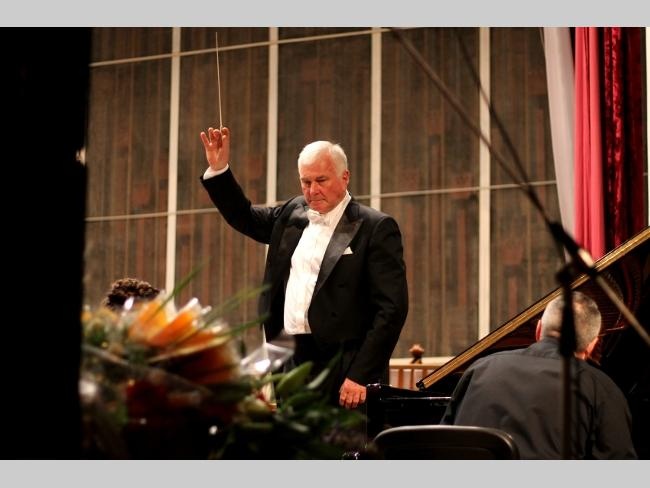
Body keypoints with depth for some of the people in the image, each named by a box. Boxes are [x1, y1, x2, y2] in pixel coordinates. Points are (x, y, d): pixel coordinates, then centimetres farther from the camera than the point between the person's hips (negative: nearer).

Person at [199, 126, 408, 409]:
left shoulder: (376, 228, -6)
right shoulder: (292, 214, 14)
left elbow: (392, 309, -11)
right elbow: (244, 217, 31)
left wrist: (361, 376, -17)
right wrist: (218, 169, 15)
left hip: (342, 368, -6)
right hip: (289, 361, 6)